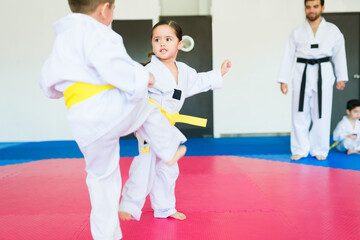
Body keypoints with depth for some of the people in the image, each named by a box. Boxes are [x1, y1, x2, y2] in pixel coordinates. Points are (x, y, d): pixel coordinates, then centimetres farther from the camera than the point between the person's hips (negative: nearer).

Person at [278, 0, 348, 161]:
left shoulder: (332, 30, 7)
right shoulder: (297, 33, 8)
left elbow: (339, 55, 9)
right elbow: (288, 57, 6)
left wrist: (341, 78, 4)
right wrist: (283, 80, 0)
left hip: (323, 75, -1)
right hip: (302, 75, 1)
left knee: (321, 114, 2)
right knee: (299, 114, 1)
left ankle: (319, 150, 16)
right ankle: (300, 150, 13)